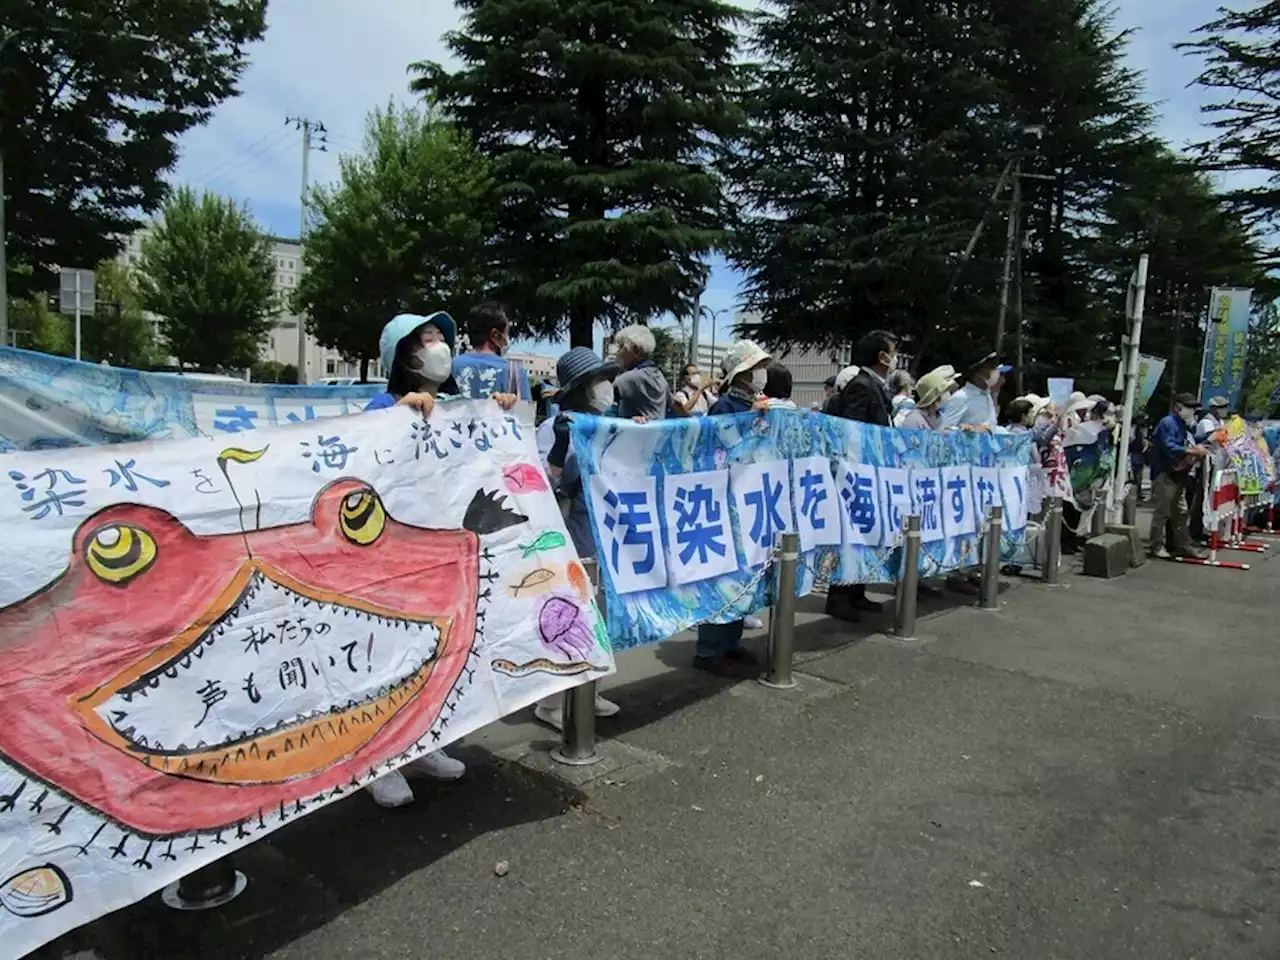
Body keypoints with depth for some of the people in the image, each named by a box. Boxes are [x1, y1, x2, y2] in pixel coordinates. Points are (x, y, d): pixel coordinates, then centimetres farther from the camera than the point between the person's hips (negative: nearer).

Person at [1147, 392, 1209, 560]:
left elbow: (1186, 445, 22)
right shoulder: (1168, 423, -13)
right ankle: (1156, 546, 0)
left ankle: (1182, 545, 19)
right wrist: (1193, 451, -25)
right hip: (1165, 475, -10)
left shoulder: (1184, 426, 17)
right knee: (1162, 511, -7)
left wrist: (1198, 450, 4)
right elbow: (1169, 448, -24)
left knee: (1180, 512, 13)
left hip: (1179, 475, 10)